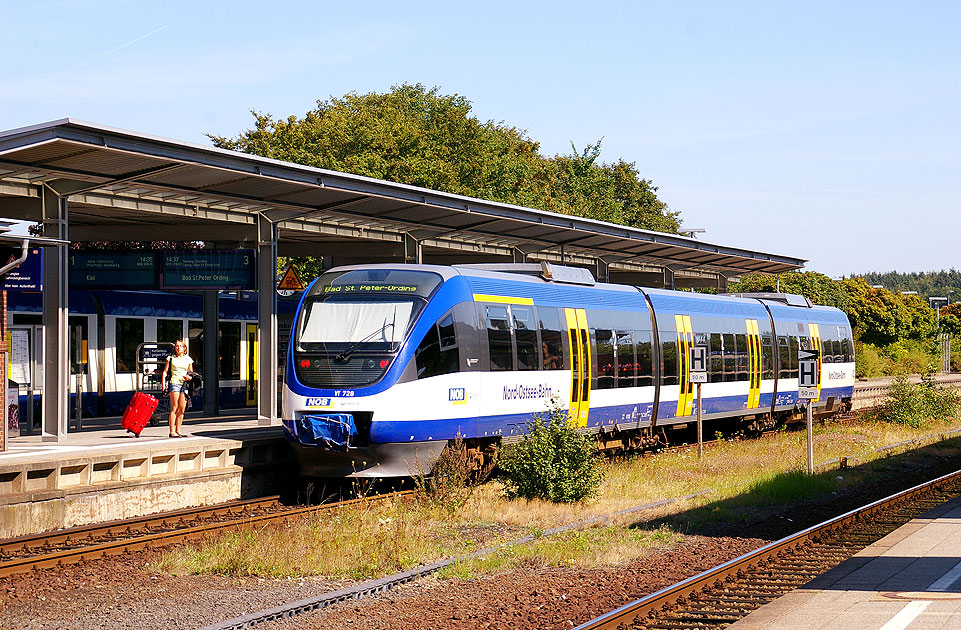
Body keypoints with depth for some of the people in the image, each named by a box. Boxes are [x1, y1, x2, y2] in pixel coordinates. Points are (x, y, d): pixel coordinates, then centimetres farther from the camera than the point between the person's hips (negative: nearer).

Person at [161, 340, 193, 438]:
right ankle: (172, 431, -11)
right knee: (174, 408, -10)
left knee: (182, 409, 2)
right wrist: (163, 383, -5)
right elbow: (165, 372, 7)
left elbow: (191, 373, 20)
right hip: (174, 383, -4)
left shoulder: (188, 359, 15)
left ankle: (178, 430, 10)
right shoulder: (171, 358, 7)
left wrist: (189, 377, -2)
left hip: (184, 384, 4)